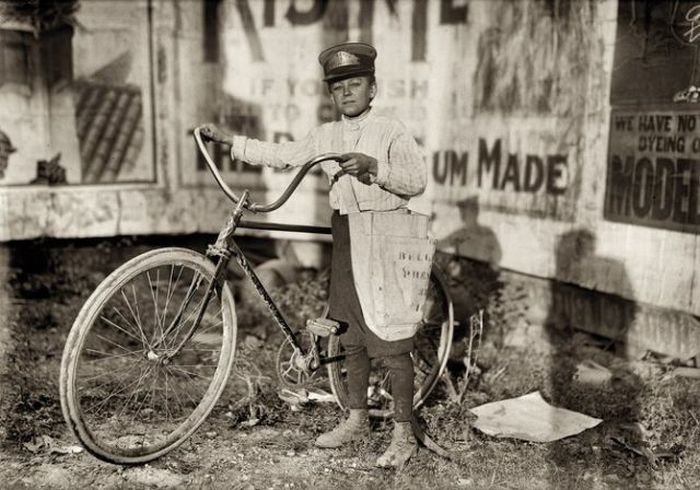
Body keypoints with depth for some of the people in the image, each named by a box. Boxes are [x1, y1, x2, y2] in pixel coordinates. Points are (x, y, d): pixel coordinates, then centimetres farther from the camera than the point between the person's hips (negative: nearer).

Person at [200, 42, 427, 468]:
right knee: (352, 337, 13)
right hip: (346, 236, 6)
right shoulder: (326, 136, 11)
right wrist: (228, 140, 8)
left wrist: (373, 165, -27)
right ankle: (357, 421, 28)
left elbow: (417, 180, -15)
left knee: (391, 340, -3)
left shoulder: (392, 131, -6)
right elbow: (280, 155, 12)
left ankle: (404, 434, 9)